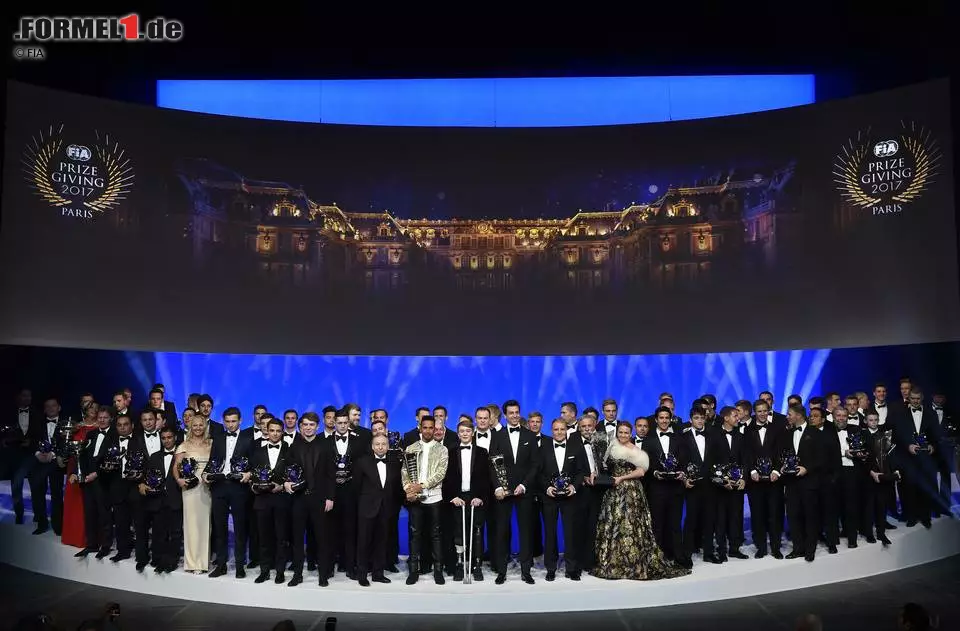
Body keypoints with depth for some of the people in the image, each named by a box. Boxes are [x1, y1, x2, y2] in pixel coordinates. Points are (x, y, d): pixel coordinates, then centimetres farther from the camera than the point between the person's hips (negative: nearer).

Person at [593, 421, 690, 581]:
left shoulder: (635, 450, -4)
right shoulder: (613, 448, 13)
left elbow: (641, 472, -11)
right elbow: (607, 468, 21)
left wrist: (621, 478, -13)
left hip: (631, 492, -5)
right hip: (614, 492, 5)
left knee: (629, 525, -5)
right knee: (612, 525, 5)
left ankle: (633, 563, 2)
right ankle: (611, 563, 11)